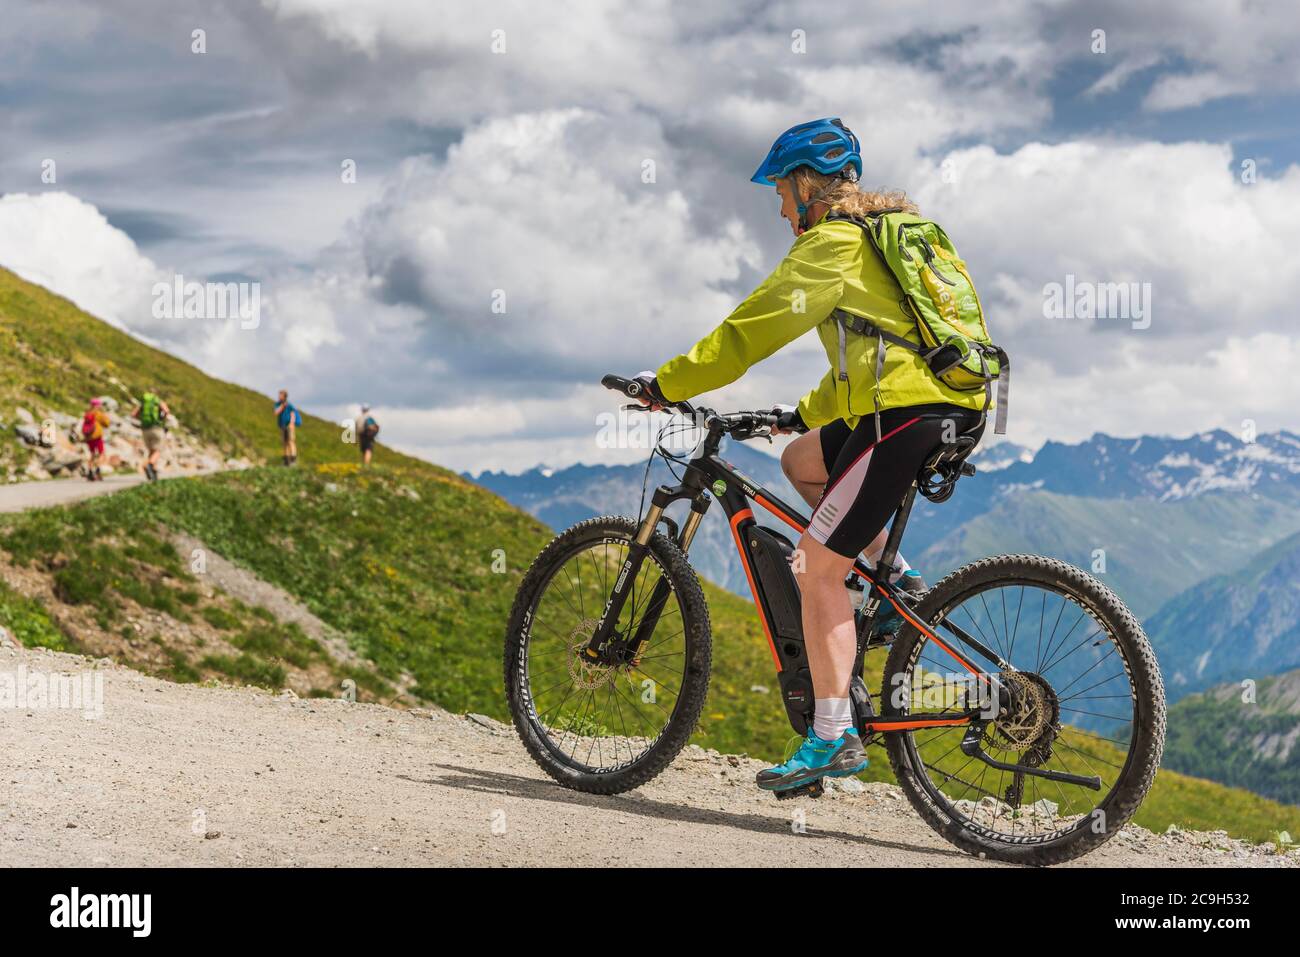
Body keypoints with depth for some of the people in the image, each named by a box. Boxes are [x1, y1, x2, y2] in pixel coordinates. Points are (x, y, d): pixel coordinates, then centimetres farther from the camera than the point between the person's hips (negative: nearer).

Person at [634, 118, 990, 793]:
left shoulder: (830, 244, -3)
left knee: (818, 565, -5)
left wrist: (666, 384, 2)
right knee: (802, 461, 26)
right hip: (955, 407, 9)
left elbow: (751, 329, -6)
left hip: (908, 412, -9)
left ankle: (834, 736, -8)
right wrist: (803, 413, 34)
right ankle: (894, 578, 16)